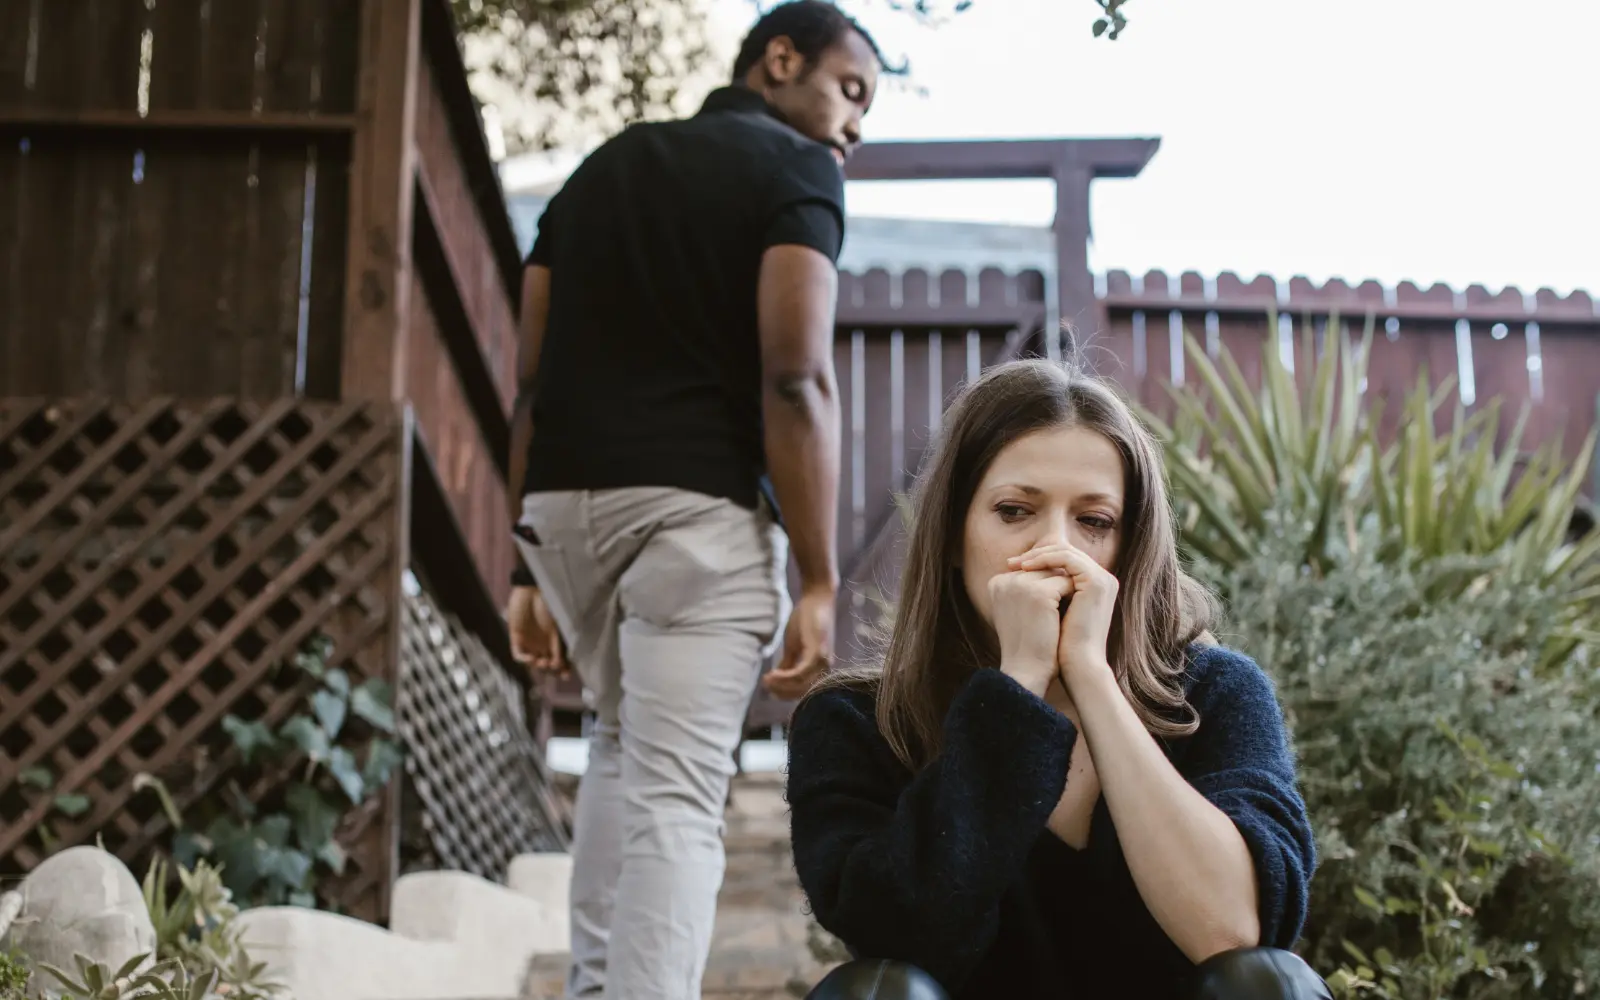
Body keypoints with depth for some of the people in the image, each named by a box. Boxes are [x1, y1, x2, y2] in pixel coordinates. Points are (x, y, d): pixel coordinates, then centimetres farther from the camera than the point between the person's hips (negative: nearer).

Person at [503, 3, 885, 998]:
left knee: (625, 744, 25)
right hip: (699, 507, -6)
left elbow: (532, 379, 15)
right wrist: (820, 580, -11)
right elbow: (794, 380, -12)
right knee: (675, 795, -6)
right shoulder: (796, 170, 2)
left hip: (564, 504, 6)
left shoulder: (603, 165, 21)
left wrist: (530, 572, 16)